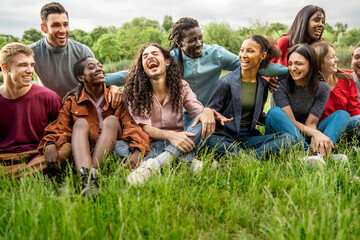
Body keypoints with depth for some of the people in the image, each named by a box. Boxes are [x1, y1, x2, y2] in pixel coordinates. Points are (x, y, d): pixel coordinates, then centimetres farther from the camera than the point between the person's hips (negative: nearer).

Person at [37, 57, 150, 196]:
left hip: (110, 151, 0)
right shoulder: (72, 101, 10)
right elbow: (59, 127, 0)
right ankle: (88, 180, -50)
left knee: (112, 121, -22)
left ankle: (89, 173, -40)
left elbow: (131, 124, -6)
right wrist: (50, 145, -24)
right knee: (81, 123, -24)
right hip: (81, 153, 0)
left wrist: (137, 151, -25)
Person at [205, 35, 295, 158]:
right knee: (209, 139, -40)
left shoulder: (263, 85, 10)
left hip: (248, 137, 4)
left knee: (287, 139, -20)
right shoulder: (226, 82, -5)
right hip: (225, 136, -4)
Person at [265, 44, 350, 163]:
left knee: (343, 115, -15)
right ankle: (308, 152, -40)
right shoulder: (281, 84, -14)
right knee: (274, 112, -32)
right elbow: (290, 121, -19)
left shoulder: (323, 88, -6)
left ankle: (320, 154, -42)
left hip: (306, 135, 3)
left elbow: (311, 124, -10)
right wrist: (316, 133, -36)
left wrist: (315, 138, -34)